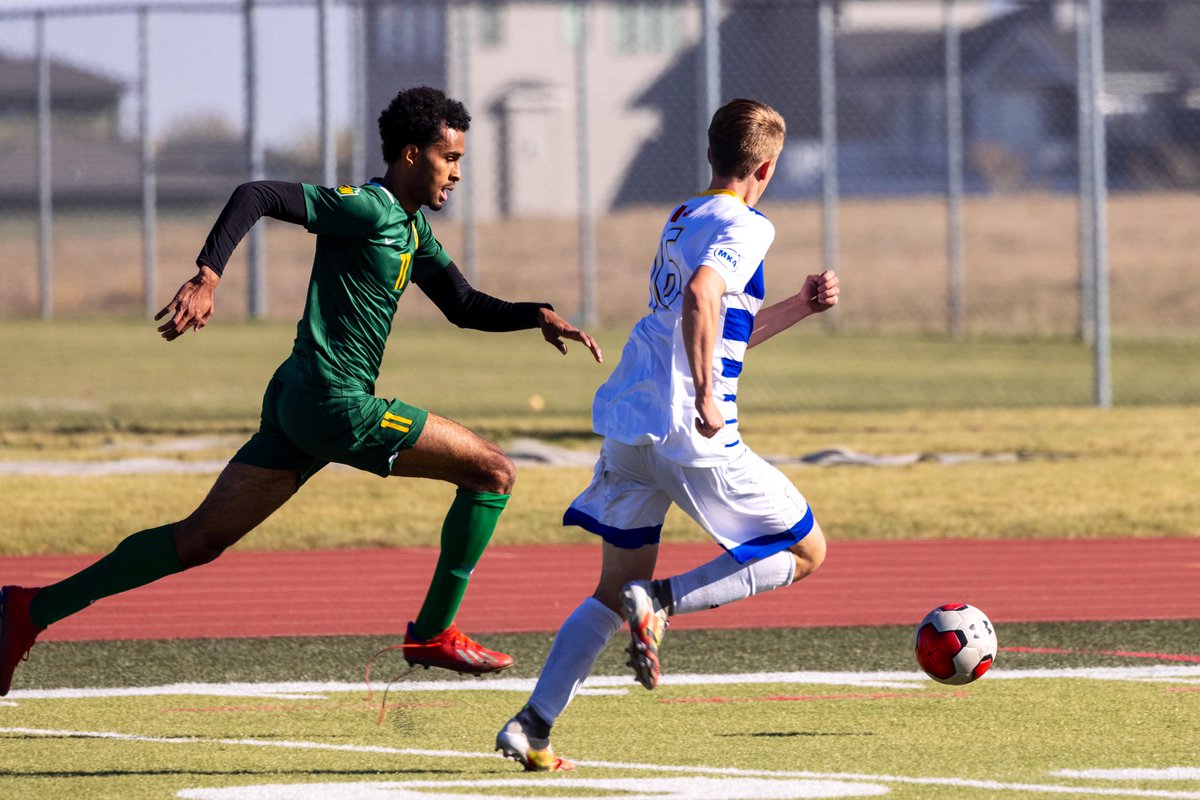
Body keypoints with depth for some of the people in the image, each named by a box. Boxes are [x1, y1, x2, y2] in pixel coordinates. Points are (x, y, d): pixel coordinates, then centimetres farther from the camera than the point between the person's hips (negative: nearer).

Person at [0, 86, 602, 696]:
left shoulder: (413, 227, 19)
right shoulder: (369, 209, -12)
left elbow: (464, 307, 26)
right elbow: (257, 196, -18)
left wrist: (537, 316, 12)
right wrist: (207, 279, -28)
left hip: (299, 401, 10)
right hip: (335, 402, -10)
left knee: (200, 540, 8)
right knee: (492, 471, -3)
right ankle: (433, 634, 2)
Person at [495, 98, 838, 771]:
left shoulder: (681, 221, 21)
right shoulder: (746, 228, -6)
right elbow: (701, 297, -27)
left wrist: (800, 307, 28)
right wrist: (706, 395, -25)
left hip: (626, 425, 8)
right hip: (690, 436, -8)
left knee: (617, 589, 16)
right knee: (806, 551, 6)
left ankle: (532, 725, 3)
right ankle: (663, 602, -12)